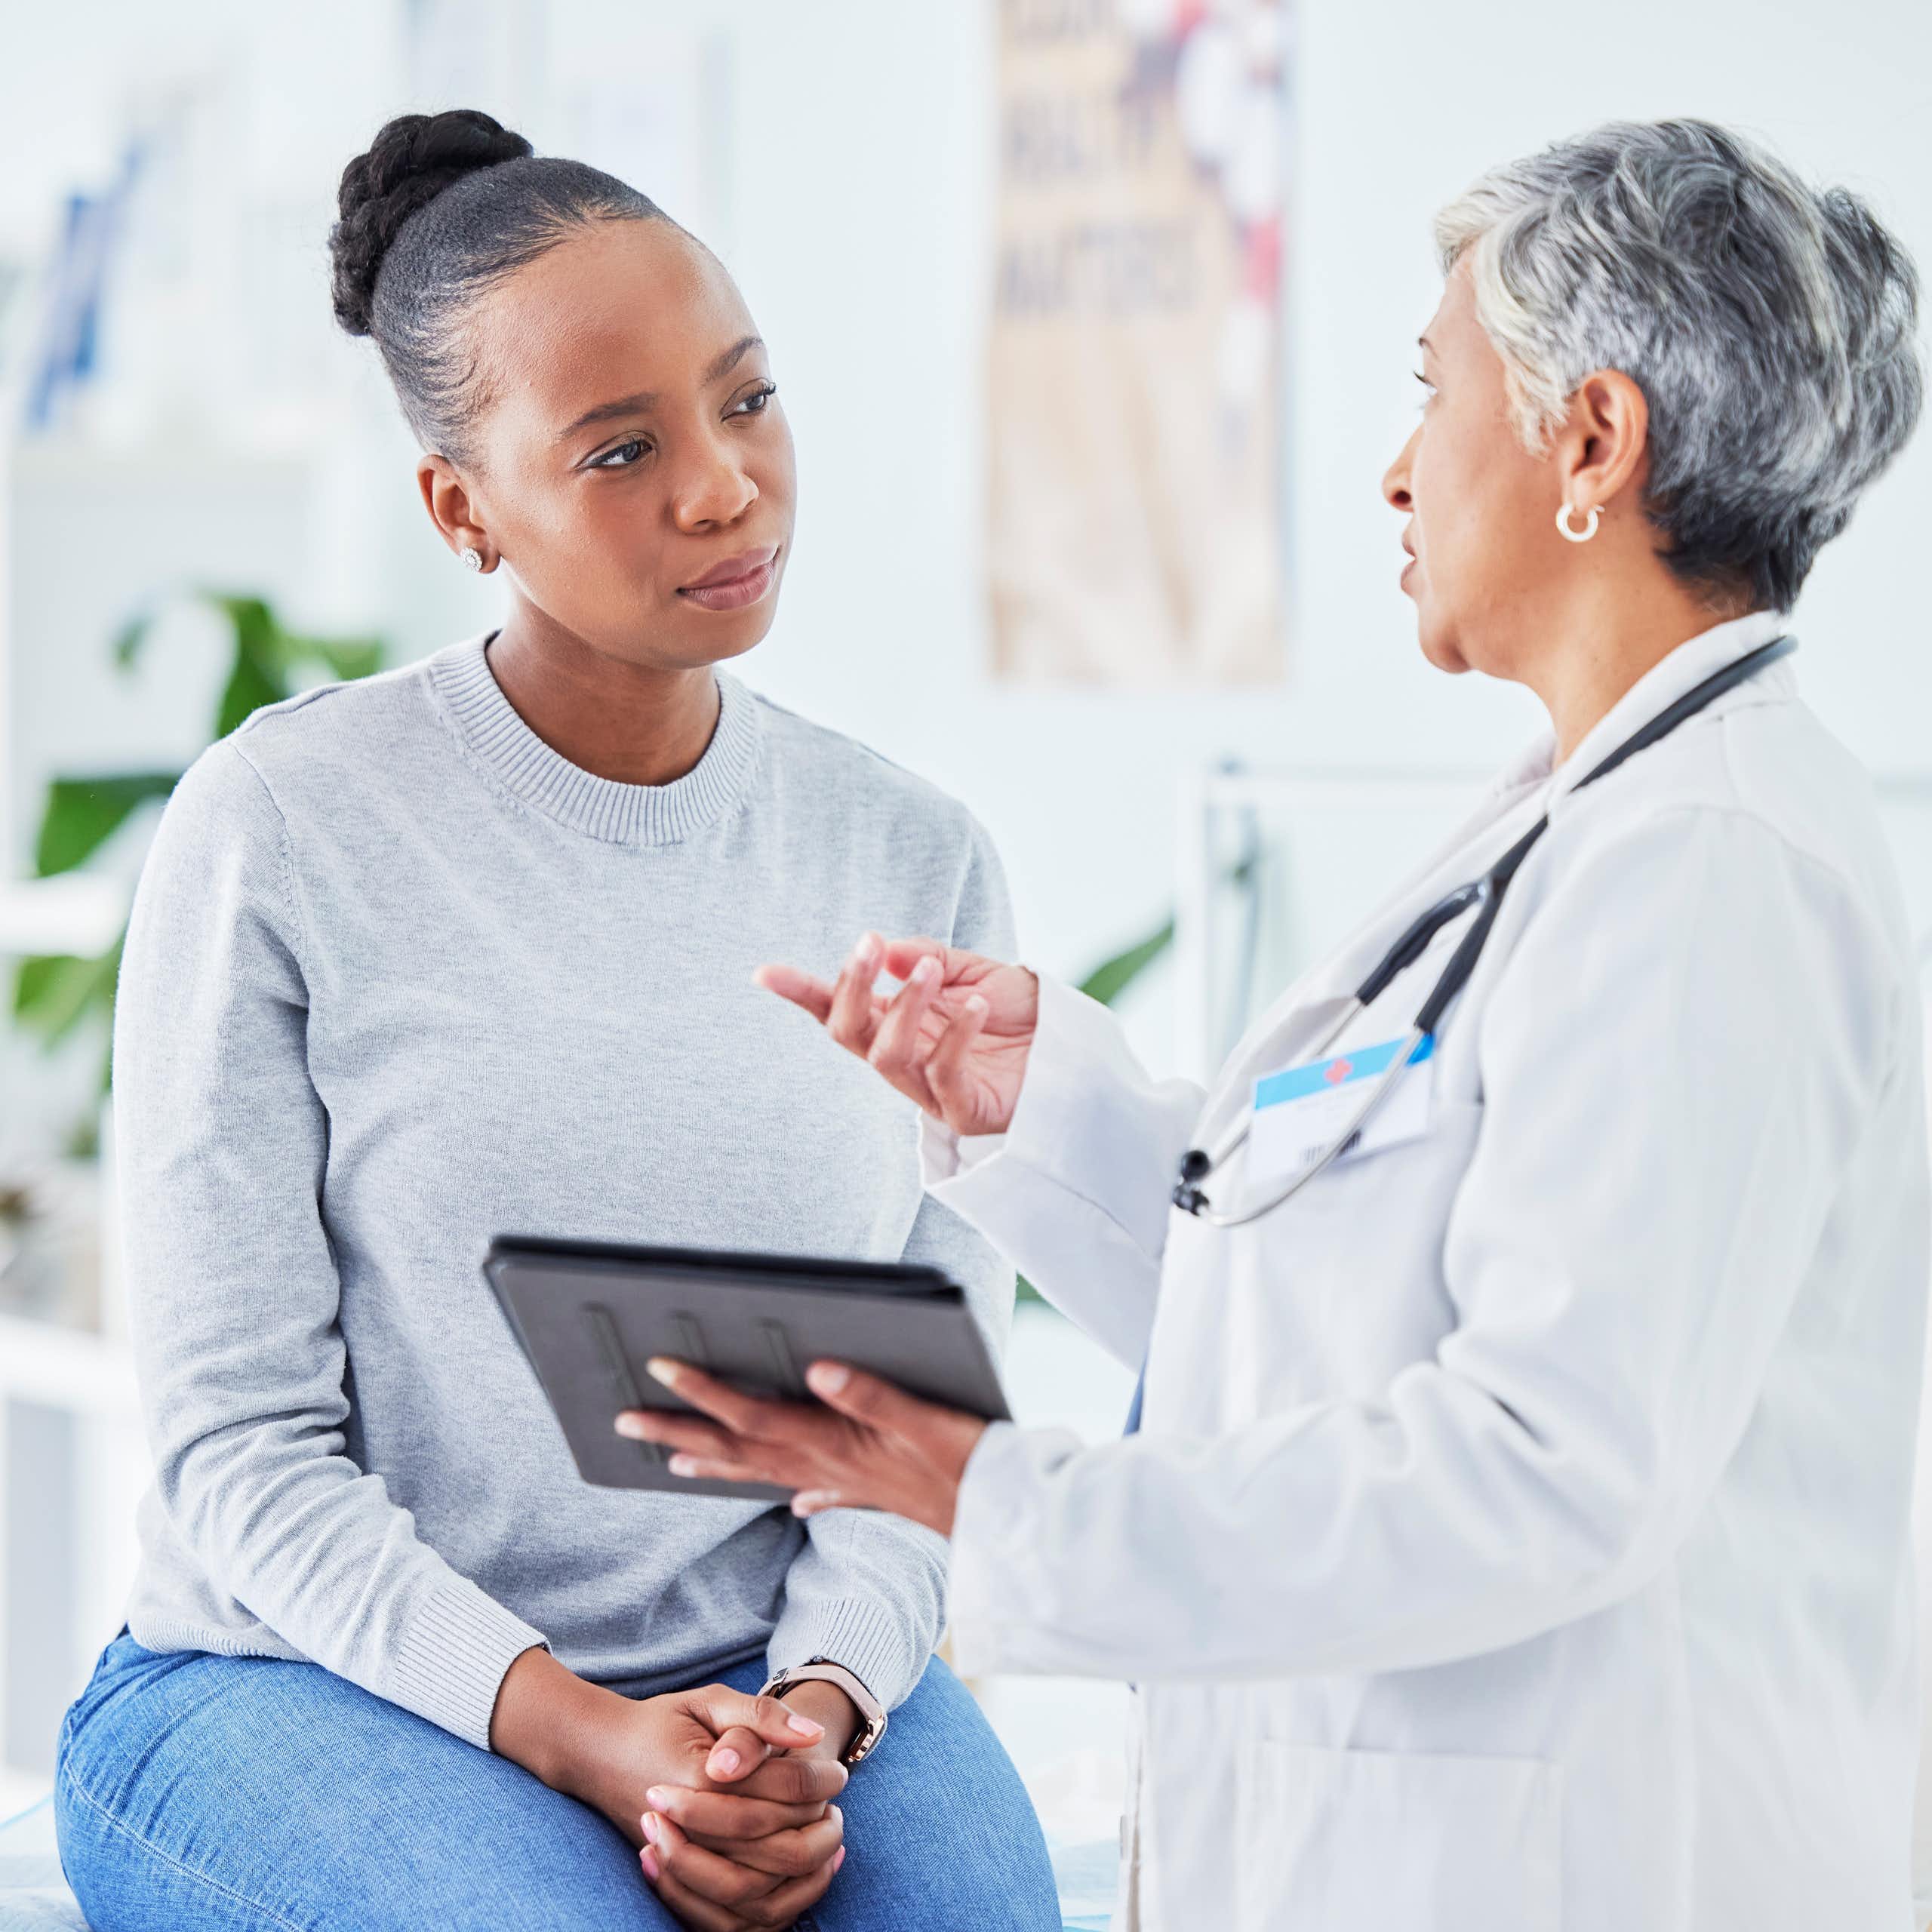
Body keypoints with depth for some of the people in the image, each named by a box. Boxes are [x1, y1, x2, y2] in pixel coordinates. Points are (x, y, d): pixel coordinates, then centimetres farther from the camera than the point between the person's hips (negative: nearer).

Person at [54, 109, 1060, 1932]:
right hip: (312, 1678, -3)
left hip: (780, 1664, 3)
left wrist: (821, 1709, -16)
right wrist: (577, 1732, -18)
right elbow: (238, 1444, -7)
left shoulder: (913, 860, 6)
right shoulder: (278, 831, -6)